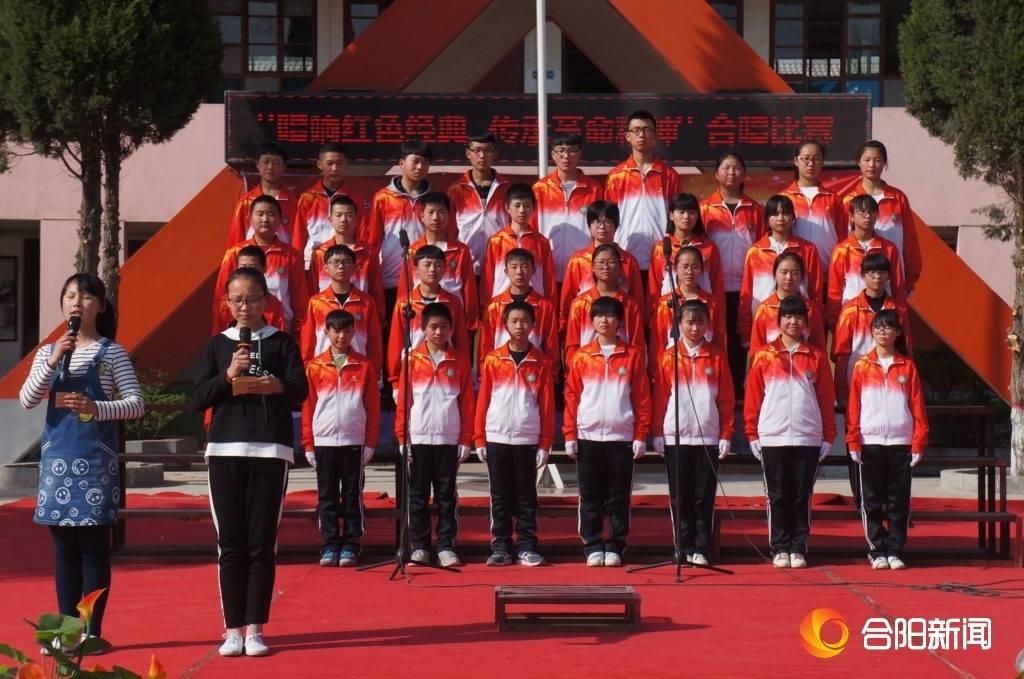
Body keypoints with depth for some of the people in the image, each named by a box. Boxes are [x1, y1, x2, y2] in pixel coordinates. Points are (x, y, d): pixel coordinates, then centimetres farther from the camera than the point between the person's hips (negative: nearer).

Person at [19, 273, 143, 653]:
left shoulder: (111, 352, 0)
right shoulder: (48, 353, 11)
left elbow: (136, 404, -5)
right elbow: (26, 400, -2)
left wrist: (97, 407, -22)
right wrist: (53, 361, -14)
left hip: (96, 457, -4)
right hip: (56, 456, 4)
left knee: (93, 547, -1)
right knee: (64, 548, 8)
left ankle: (92, 632, 6)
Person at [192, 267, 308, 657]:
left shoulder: (282, 343, 7)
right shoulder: (217, 345, 11)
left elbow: (301, 391, -4)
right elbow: (198, 399, 3)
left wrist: (280, 386, -25)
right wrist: (228, 375, -12)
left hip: (270, 451, -1)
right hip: (225, 450, 1)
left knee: (262, 544, 0)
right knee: (230, 544, 1)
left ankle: (255, 629, 6)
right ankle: (232, 630, 6)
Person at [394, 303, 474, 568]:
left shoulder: (460, 361, 4)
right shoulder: (412, 359, 3)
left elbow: (467, 403, 5)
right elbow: (402, 400, 3)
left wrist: (466, 439, 1)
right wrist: (401, 437, -2)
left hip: (449, 439, 0)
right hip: (418, 438, 0)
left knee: (447, 496, 4)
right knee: (418, 496, 5)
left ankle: (446, 547, 10)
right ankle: (419, 546, 12)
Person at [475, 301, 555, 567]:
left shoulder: (541, 363, 3)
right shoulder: (492, 360, 4)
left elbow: (547, 405, 3)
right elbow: (483, 400, 5)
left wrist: (545, 444, -1)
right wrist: (479, 439, 1)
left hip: (527, 439, 0)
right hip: (497, 438, 1)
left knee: (526, 496, 5)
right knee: (500, 497, 6)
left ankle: (526, 547, 11)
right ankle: (500, 547, 12)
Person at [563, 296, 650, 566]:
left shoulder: (632, 355, 4)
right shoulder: (581, 357, 6)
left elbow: (642, 398, 3)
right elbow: (571, 397, 5)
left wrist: (641, 435, -2)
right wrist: (570, 435, -1)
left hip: (621, 437, -1)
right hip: (588, 436, 1)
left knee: (619, 496, 3)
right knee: (590, 496, 5)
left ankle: (615, 547, 12)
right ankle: (592, 547, 12)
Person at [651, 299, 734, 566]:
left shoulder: (718, 357, 4)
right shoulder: (668, 357, 4)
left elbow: (727, 399, 5)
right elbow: (659, 397, 5)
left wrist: (726, 435, 0)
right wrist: (657, 433, -1)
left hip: (708, 437, 0)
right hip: (675, 437, 0)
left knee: (704, 497, 3)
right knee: (680, 497, 5)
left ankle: (700, 549, 9)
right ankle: (683, 548, 12)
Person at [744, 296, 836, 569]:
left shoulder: (817, 357, 7)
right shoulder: (763, 356, 4)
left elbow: (827, 399, 7)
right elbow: (752, 398, 5)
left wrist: (828, 436, 3)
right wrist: (752, 434, 0)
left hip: (808, 438, 1)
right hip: (772, 438, 0)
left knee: (802, 497, 4)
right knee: (778, 497, 4)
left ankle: (798, 549, 11)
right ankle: (780, 549, 11)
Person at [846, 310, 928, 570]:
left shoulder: (907, 367, 6)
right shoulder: (862, 366, 5)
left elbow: (917, 407, 4)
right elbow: (853, 407, 3)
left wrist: (918, 443, -2)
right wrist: (853, 442, -3)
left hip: (901, 443, 0)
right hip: (869, 443, 0)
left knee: (899, 501, 3)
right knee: (872, 502, 3)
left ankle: (895, 551, 10)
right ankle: (876, 551, 10)